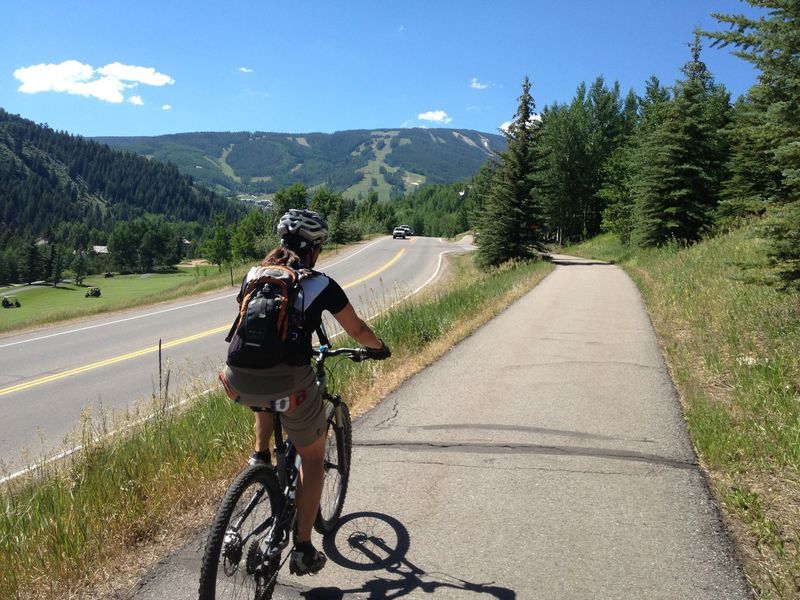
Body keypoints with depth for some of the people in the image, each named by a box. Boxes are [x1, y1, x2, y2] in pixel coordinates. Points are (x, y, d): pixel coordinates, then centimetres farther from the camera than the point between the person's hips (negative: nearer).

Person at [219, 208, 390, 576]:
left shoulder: (252, 276, 15)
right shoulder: (320, 285, 4)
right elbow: (357, 331, 14)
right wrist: (379, 348, 35)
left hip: (240, 383, 4)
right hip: (289, 384, -4)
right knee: (313, 457, 21)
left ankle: (260, 455, 31)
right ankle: (303, 550, 24)